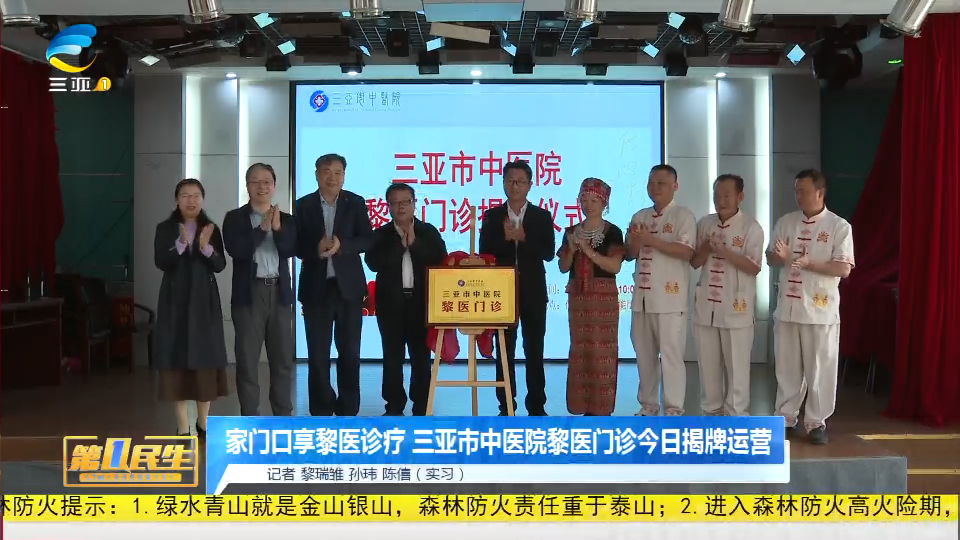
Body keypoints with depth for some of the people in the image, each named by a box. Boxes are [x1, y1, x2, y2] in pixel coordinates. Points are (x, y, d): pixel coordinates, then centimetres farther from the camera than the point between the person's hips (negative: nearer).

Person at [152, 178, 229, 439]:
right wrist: (181, 244, -25)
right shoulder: (165, 229, 2)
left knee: (206, 357, 2)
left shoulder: (212, 229, 5)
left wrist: (206, 247, -21)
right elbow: (160, 262, -10)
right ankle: (183, 426, 3)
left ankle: (203, 422, 15)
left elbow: (220, 266, -3)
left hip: (204, 300, 1)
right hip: (175, 300, -1)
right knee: (177, 358, -3)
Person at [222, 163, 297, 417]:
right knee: (247, 359, 1)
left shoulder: (286, 219, 11)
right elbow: (236, 250, -13)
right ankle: (250, 418, 10)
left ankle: (284, 415, 18)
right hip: (249, 294, -2)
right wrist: (262, 228, -11)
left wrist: (277, 228, -16)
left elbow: (291, 250, -3)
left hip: (280, 293, 3)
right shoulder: (235, 218, 3)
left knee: (283, 359, 7)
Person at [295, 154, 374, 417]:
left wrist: (341, 245, -18)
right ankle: (321, 411, 15)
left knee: (350, 351, 3)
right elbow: (295, 245, 1)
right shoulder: (304, 205, 5)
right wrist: (316, 249, -17)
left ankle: (348, 410, 14)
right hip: (316, 287, 0)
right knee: (317, 353, 4)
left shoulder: (356, 203, 5)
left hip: (348, 286, 0)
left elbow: (367, 240, -3)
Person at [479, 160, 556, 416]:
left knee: (534, 350, 5)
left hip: (533, 291, 0)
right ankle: (506, 406, 11)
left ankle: (536, 406, 13)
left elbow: (549, 253, -5)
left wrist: (523, 238, -17)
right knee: (504, 350, 4)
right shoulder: (492, 216, 5)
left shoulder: (542, 216, 4)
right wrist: (505, 237, -18)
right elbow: (485, 253, -2)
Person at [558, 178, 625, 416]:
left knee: (602, 349, -4)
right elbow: (563, 267, 10)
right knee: (579, 349, 6)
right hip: (577, 296, 4)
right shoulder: (571, 232, 11)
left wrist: (588, 250, -17)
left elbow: (615, 266, -12)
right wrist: (572, 250, -8)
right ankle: (584, 405, 13)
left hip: (603, 296, -4)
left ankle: (602, 407, 2)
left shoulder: (612, 232, -2)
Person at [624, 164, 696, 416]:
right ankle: (648, 405, 23)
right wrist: (635, 244, -7)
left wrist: (651, 240, -18)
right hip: (642, 296, 6)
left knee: (671, 353, -3)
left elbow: (687, 252, -15)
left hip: (669, 296, -6)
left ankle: (673, 410, 6)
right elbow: (630, 255, 16)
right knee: (644, 353, 12)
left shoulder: (684, 216, -3)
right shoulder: (639, 217, 15)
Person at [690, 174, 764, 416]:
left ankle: (736, 415, 11)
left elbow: (754, 268, -11)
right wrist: (705, 249, -10)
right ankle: (711, 410, 23)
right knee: (708, 363, 11)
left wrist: (726, 252, -21)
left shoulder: (751, 227, -5)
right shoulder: (704, 224, 9)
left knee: (736, 364, 2)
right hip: (706, 304, 5)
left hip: (736, 306, -4)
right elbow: (694, 263, 11)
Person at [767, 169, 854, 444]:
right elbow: (770, 258, 10)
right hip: (787, 307, 4)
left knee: (820, 369, 2)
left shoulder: (839, 226, -4)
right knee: (787, 367, 10)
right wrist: (780, 256, -13)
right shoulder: (785, 222, 9)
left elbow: (844, 268, -10)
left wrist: (809, 263, -21)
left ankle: (816, 423, 14)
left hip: (820, 310, -4)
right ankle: (786, 418, 22)